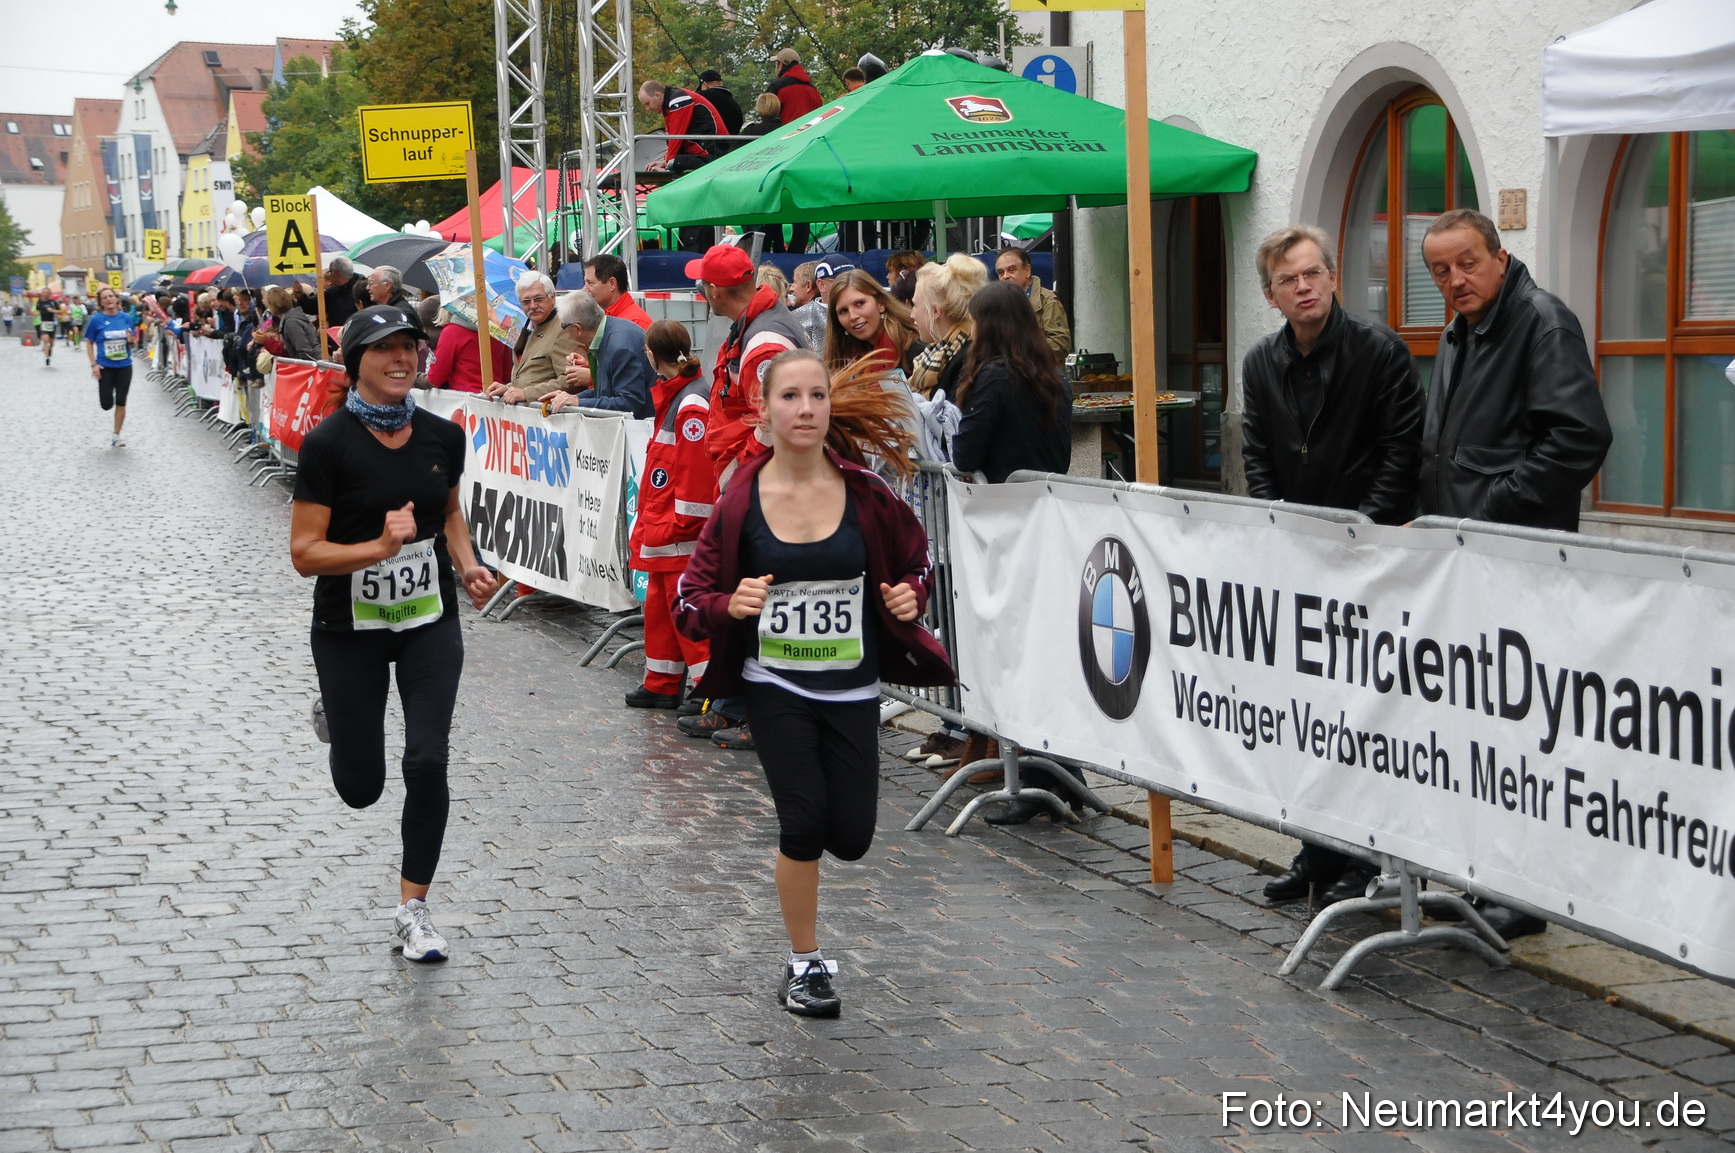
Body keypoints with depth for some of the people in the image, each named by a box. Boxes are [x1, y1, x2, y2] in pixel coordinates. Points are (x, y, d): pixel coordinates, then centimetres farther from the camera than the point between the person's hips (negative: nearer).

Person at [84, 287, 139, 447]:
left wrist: (132, 340, -15)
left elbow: (134, 342, 9)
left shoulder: (126, 318, 0)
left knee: (121, 403, 3)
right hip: (105, 367, -2)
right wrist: (94, 365, -9)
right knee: (106, 404, -2)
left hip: (124, 366, 2)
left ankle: (116, 435, 16)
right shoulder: (97, 320, -7)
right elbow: (90, 343, -1)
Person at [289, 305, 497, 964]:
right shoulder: (328, 444, -16)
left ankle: (413, 909, 5)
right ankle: (338, 717, 44)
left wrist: (468, 566, 1)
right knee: (361, 788, 8)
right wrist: (378, 547, -30)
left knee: (428, 762, -11)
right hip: (349, 629, -2)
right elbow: (304, 553, -16)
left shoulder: (443, 436, -1)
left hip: (430, 620, 3)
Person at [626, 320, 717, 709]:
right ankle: (662, 685, 27)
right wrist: (649, 524, 20)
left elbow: (695, 471, -22)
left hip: (684, 536, -10)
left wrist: (680, 524, -19)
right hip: (663, 530, 10)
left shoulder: (691, 404, -19)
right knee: (660, 604, 17)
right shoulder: (671, 395, 13)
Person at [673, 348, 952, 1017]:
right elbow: (692, 596, -3)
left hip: (852, 689, 2)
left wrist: (911, 594, -8)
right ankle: (803, 966, 15)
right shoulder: (741, 502, -9)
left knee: (851, 837, 1)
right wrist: (730, 604, -23)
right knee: (804, 823, -7)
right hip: (775, 686, -2)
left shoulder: (863, 494, -6)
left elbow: (915, 556, 12)